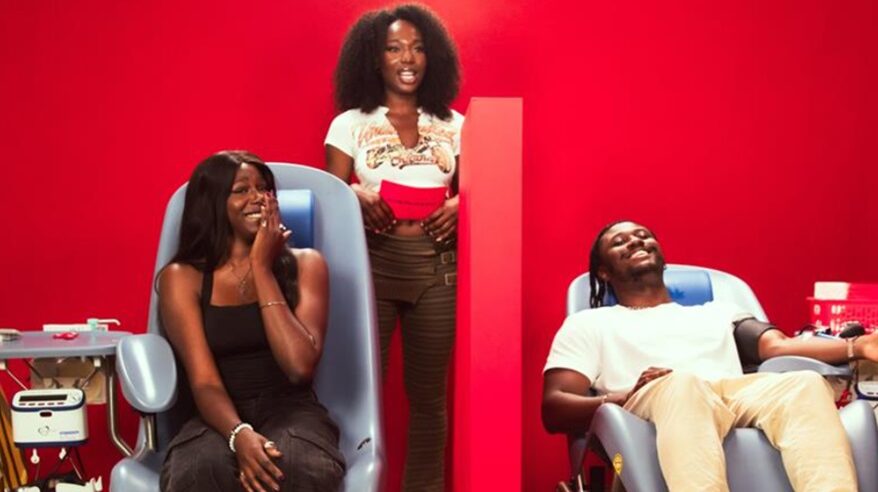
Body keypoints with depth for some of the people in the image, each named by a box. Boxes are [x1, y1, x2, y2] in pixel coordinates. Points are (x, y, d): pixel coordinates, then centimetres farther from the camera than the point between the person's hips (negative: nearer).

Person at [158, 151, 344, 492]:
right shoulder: (182, 278, 4)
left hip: (291, 412, 1)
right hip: (221, 420, 0)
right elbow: (203, 382, -6)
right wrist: (240, 435, -27)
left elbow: (300, 366, -9)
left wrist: (262, 268, -6)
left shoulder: (304, 264, 7)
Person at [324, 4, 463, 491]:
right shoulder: (349, 123, 4)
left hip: (435, 267, 2)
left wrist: (458, 206, -12)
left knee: (427, 393, 7)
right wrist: (357, 196, -19)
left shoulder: (453, 125, 9)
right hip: (368, 263, -2)